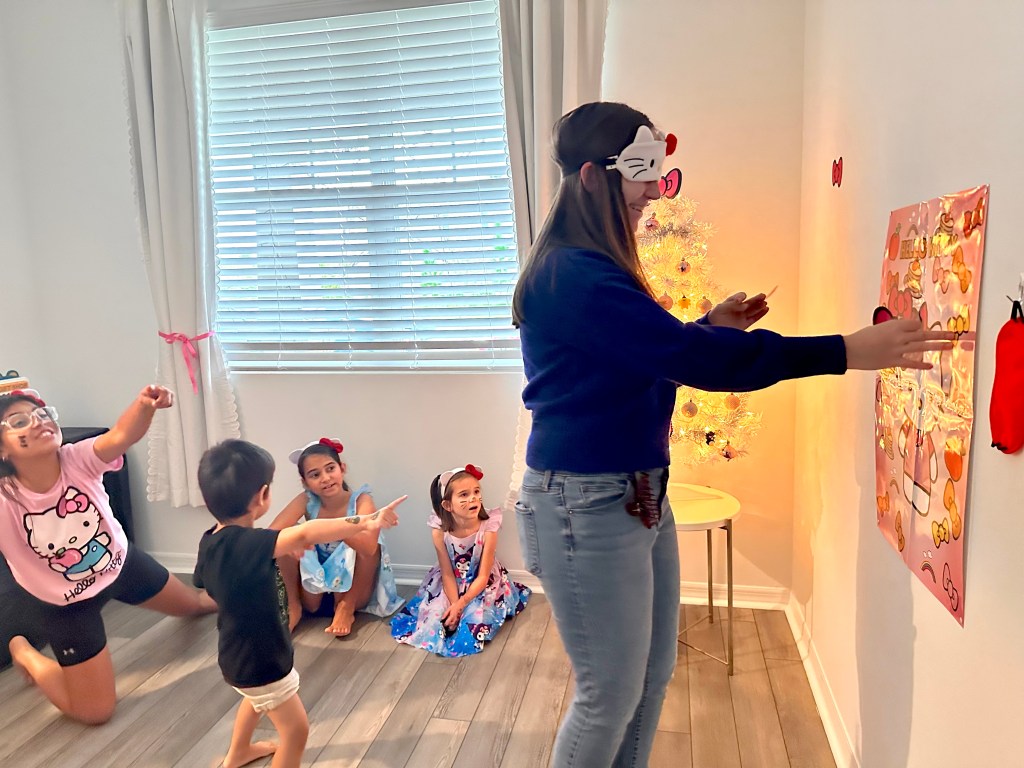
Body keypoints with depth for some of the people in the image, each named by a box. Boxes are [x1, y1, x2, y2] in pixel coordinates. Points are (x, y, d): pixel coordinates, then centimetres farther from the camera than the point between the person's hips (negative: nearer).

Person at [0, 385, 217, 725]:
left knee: (190, 604, 25)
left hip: (121, 562, 3)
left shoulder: (77, 459, -26)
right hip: (65, 603, -3)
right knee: (96, 711, 5)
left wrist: (144, 405, -68)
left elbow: (121, 436, -48)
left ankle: (207, 599, 64)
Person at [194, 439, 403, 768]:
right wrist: (365, 522, -48)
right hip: (259, 660, -9)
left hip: (242, 653, 9)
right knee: (296, 729, 7)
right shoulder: (246, 543, -36)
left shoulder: (212, 540, -9)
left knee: (258, 698, 37)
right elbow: (305, 534, -49)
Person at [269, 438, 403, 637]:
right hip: (318, 582, 2)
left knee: (364, 544, -29)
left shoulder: (361, 500, -20)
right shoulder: (306, 501, -12)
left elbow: (369, 547, -39)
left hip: (355, 588, -2)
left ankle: (347, 607, -11)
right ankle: (294, 605, 1)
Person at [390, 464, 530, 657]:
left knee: (473, 622, -21)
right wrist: (454, 605, -25)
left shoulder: (488, 528, -25)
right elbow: (448, 574, -13)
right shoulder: (440, 531, -20)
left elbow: (483, 577, -19)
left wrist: (461, 604, -27)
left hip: (482, 586, -1)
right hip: (451, 585, 2)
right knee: (434, 617, -16)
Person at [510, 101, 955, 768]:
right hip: (587, 505, -10)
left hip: (639, 493, 10)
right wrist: (847, 352, -25)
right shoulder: (573, 276, -21)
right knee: (612, 694, 6)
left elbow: (652, 356, 22)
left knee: (654, 674, 20)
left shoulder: (597, 269, 11)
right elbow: (691, 357, -28)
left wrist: (712, 327, 7)